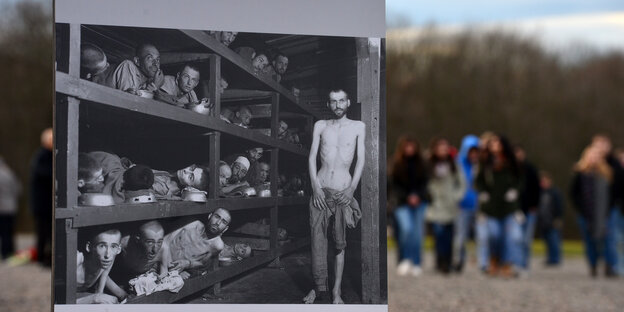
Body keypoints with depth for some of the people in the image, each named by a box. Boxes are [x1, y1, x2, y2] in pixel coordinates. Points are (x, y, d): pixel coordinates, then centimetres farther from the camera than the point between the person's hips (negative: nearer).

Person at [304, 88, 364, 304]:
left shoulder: (358, 127, 6)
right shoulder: (321, 126, 9)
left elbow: (361, 159, 2)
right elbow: (312, 157, 5)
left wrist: (352, 188, -9)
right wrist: (315, 186, -6)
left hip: (343, 191, -1)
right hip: (321, 189, 1)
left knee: (340, 243, 0)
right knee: (317, 239, -2)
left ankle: (337, 291, 4)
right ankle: (319, 287, 5)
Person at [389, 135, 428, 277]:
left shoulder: (420, 163, 5)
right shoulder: (397, 165, -1)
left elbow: (424, 182, 6)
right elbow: (394, 186, 0)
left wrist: (418, 195, -10)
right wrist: (407, 197, -11)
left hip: (419, 202, 2)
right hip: (403, 203, -2)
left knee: (418, 233, 0)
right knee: (407, 228, -21)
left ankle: (416, 264, 10)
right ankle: (405, 259, -3)